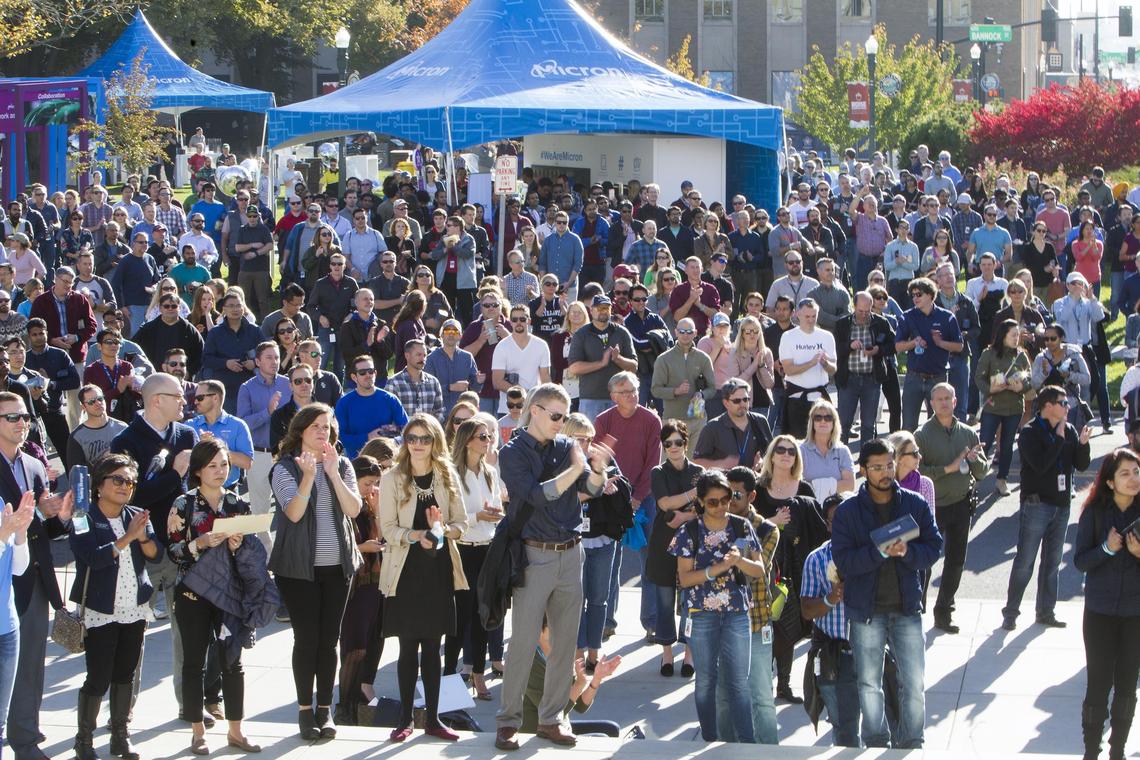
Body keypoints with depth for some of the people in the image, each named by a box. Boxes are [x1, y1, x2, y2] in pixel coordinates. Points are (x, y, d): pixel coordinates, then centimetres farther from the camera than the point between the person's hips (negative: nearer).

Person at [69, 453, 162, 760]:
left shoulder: (137, 516, 8)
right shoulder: (84, 520, -9)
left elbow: (156, 554, 0)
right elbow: (92, 557, -23)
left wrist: (143, 536, -19)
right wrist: (128, 537, -23)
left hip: (134, 610, 5)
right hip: (100, 613, -5)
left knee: (125, 675, 12)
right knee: (98, 678, -6)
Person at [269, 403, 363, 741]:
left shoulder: (342, 465, 8)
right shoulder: (285, 468, -2)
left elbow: (354, 509, -5)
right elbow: (294, 512, -15)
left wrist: (333, 473, -15)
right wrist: (308, 476, -28)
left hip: (337, 565, 3)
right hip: (299, 566, -3)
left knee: (329, 639, 5)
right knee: (306, 638, -3)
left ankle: (325, 708, 13)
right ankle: (305, 709, 6)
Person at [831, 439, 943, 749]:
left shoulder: (915, 504, 2)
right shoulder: (848, 511, -4)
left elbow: (934, 548, 0)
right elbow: (843, 560, -12)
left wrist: (907, 551, -19)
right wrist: (879, 552, -25)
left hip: (907, 606, 1)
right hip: (866, 609, -1)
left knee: (914, 683, 2)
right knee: (869, 684, 8)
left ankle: (911, 745, 16)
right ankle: (877, 745, 22)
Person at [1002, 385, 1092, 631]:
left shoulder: (1069, 430, 6)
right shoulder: (1030, 433, -11)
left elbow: (1082, 465, 6)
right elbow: (1040, 465, -23)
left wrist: (1083, 443, -12)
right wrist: (1059, 438, -20)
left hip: (1061, 505, 6)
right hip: (1036, 505, -6)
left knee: (1052, 562, 12)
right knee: (1025, 562, -3)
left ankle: (1046, 611, 21)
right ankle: (1010, 613, 5)